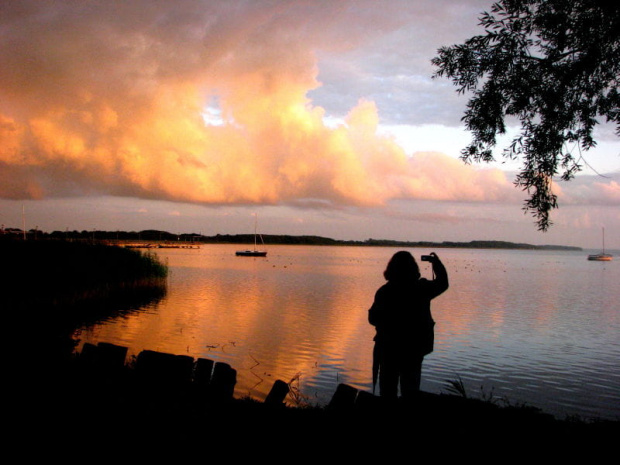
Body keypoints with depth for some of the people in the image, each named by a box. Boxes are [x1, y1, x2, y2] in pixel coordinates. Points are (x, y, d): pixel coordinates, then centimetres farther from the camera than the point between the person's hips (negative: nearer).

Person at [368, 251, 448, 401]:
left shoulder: (384, 291, -14)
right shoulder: (422, 289, -11)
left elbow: (373, 319, -8)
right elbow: (442, 283, 9)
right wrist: (436, 262, 20)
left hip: (388, 348, -1)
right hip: (414, 348, 1)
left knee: (387, 389, 13)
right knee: (410, 390, 16)